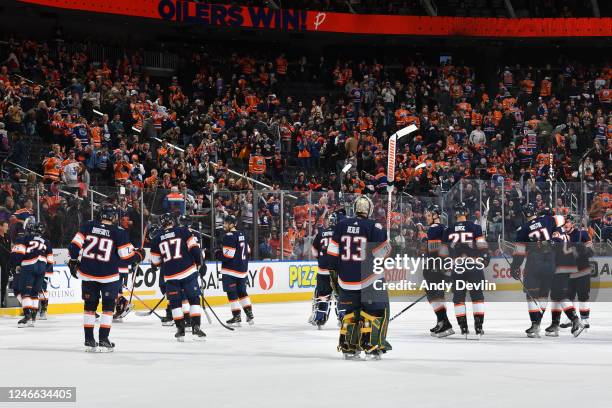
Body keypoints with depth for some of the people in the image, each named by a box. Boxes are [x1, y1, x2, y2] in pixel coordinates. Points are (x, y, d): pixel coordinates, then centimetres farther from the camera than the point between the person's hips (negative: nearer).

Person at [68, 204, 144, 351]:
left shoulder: (88, 226, 1)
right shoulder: (119, 232, -6)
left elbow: (75, 245, -1)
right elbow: (127, 256, -5)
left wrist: (73, 261, 12)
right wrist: (139, 255, 14)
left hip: (87, 273, 3)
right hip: (108, 275, -3)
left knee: (90, 305, 15)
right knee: (108, 306, 9)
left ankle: (89, 340, 17)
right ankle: (103, 340, 3)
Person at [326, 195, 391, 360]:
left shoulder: (341, 225, 2)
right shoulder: (374, 227, -10)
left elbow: (332, 254, 7)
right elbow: (384, 250, -6)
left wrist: (335, 270, 18)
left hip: (346, 279, 5)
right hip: (369, 279, -4)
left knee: (351, 312, 17)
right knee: (377, 310, 6)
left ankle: (348, 347, 17)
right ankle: (372, 347, -1)